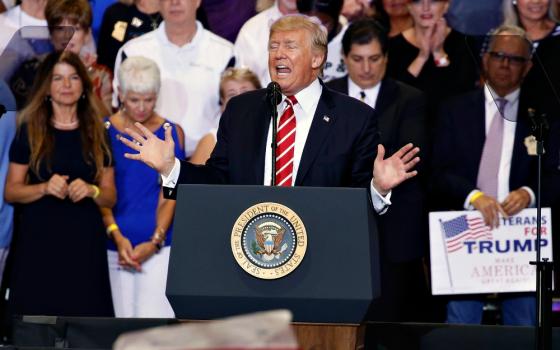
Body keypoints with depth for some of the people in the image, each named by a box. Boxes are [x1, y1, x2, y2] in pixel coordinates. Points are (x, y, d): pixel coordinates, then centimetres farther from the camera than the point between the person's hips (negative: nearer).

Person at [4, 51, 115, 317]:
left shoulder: (97, 134, 11)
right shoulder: (30, 131, 6)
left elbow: (110, 197, 12)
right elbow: (10, 192, 3)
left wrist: (91, 190, -8)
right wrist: (44, 188, -14)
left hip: (85, 242, 1)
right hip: (38, 238, -1)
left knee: (84, 317, -6)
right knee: (36, 315, -8)